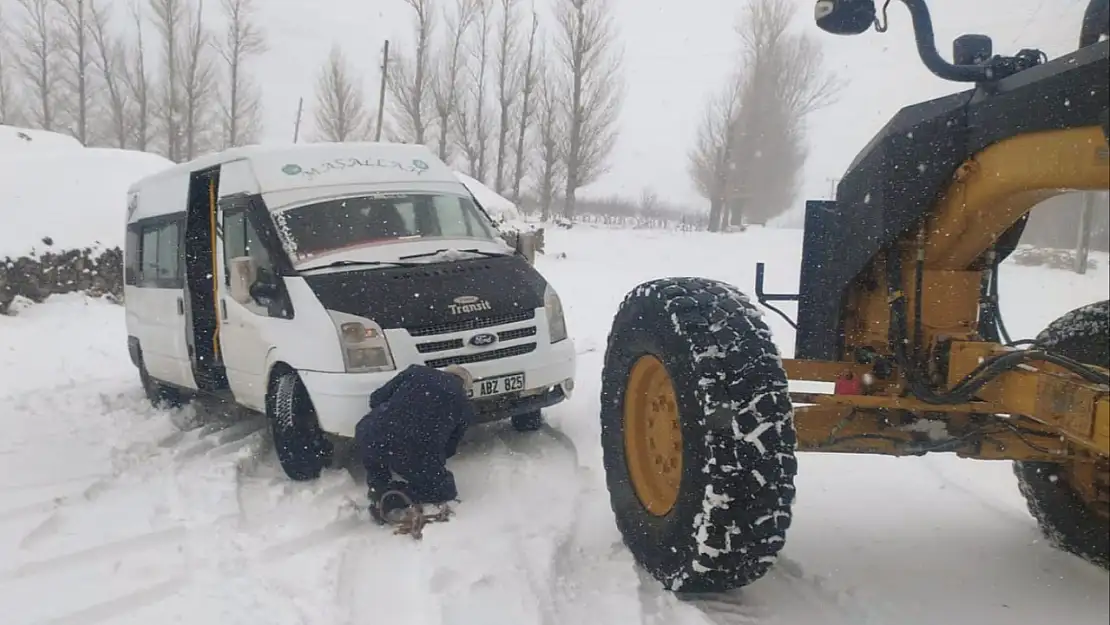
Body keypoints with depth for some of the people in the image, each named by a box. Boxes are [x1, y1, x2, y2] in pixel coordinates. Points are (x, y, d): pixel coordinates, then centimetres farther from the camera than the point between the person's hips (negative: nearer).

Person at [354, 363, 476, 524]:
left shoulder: (416, 371, 17)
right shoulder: (465, 407, 17)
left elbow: (376, 399, 18)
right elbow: (450, 447, 22)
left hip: (372, 440, 2)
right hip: (414, 460, -2)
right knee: (445, 492, 25)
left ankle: (380, 492, 21)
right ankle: (391, 500, 4)